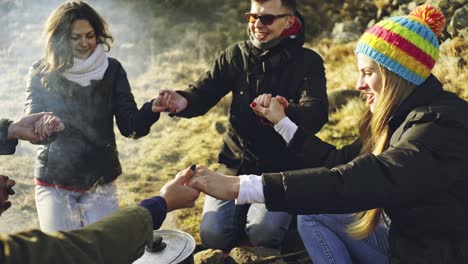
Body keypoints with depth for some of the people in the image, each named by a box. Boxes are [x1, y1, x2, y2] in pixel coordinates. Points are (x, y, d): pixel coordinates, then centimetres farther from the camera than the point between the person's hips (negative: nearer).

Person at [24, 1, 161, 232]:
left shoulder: (111, 70, -4)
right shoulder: (41, 73, -6)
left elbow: (131, 126, -9)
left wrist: (154, 108, -30)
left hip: (100, 180, 1)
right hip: (54, 181, -1)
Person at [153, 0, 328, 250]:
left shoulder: (308, 62, -5)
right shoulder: (236, 55, 4)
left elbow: (315, 115, -20)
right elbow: (204, 92, -2)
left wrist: (282, 112, -45)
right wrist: (182, 101, -28)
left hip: (283, 167, -2)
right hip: (237, 163, 3)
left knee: (264, 232, -26)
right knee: (213, 234, -14)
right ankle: (242, 213, 19)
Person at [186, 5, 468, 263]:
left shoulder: (441, 126, -26)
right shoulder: (403, 117, 3)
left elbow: (353, 182, -38)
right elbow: (341, 161, 7)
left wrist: (238, 186, -40)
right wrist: (282, 121, 9)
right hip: (406, 241, 8)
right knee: (313, 215, 2)